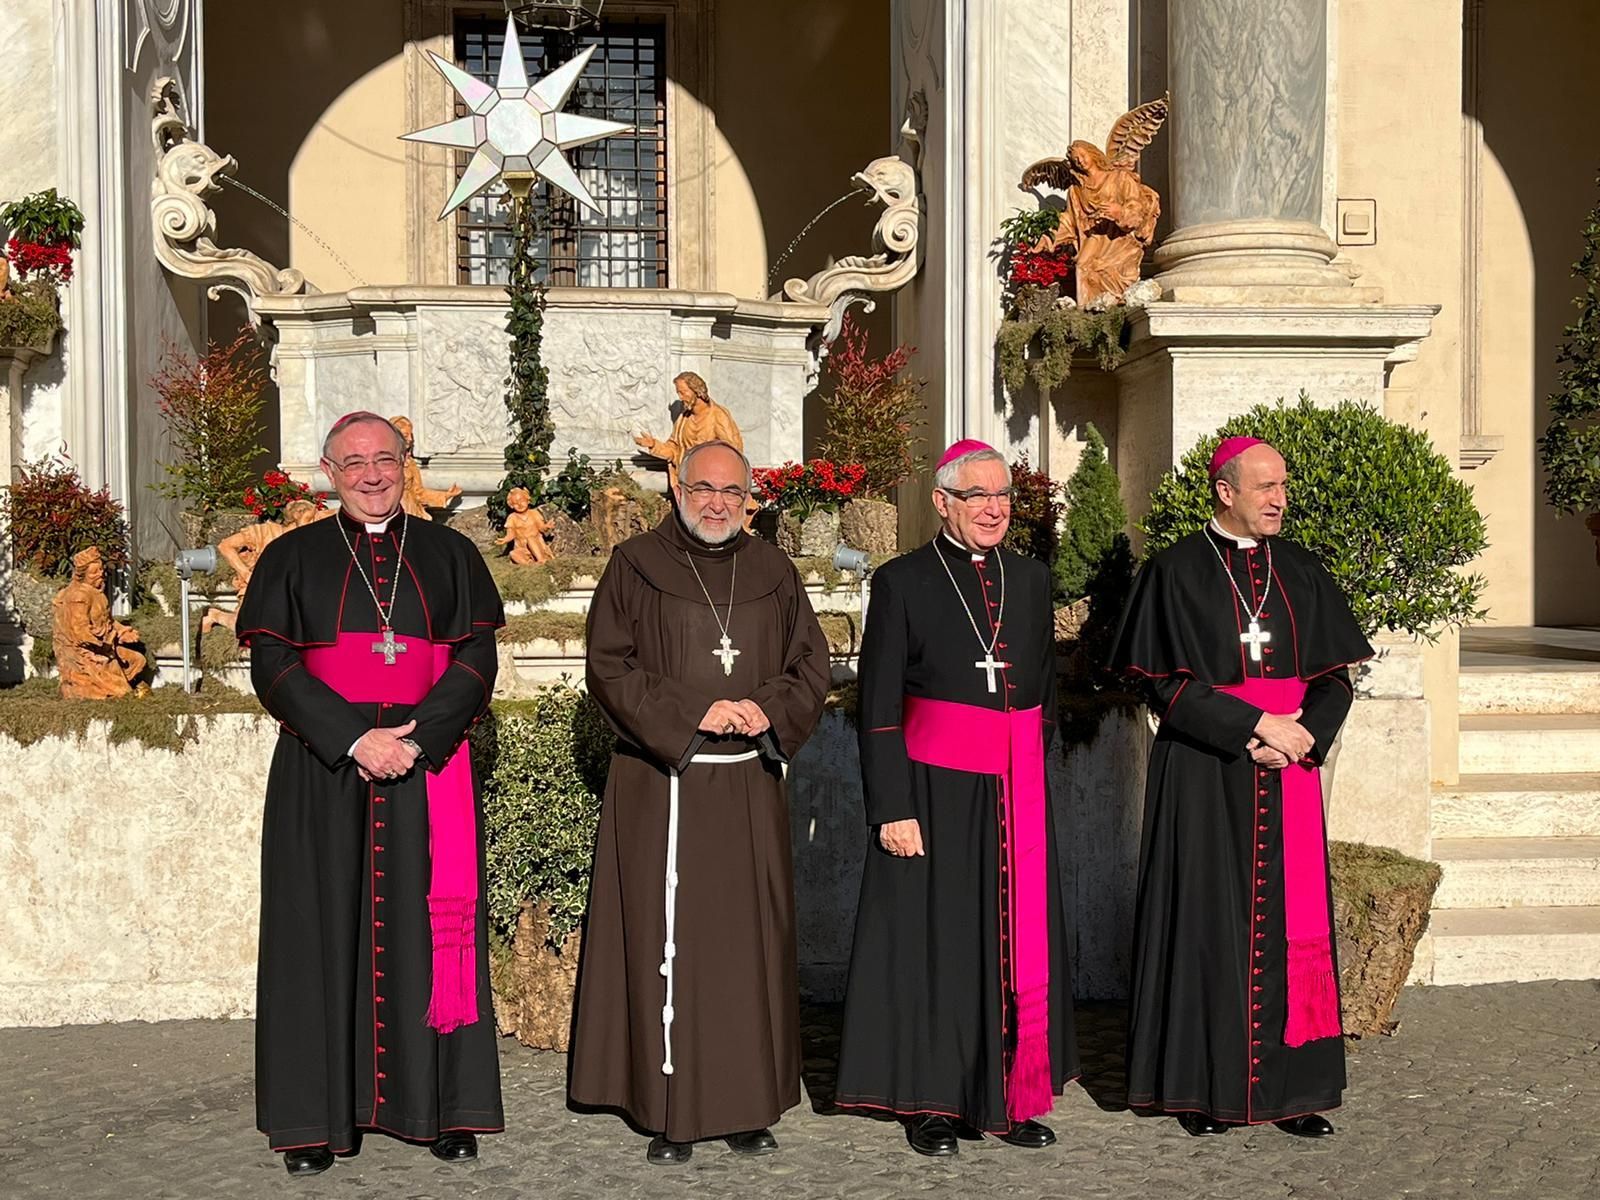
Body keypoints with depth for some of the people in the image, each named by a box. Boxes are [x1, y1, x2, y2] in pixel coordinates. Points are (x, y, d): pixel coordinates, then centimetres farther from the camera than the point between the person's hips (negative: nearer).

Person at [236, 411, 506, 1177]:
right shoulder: (293, 558, 7)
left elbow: (476, 658, 3)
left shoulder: (448, 554, 10)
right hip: (323, 772, 0)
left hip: (429, 770, 1)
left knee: (429, 930, 2)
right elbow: (273, 665, -2)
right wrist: (354, 739, -14)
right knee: (324, 931, 0)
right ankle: (317, 1114, 7)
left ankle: (445, 1106, 9)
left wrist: (419, 737, -12)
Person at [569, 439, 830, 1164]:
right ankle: (670, 1113, 7)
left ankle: (749, 1105, 15)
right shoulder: (635, 568, 1)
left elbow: (812, 666, 10)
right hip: (662, 788, -3)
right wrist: (692, 713, -14)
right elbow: (609, 668, -5)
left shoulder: (774, 574, 11)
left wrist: (768, 710, -9)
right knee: (666, 944, -1)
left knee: (751, 942, 5)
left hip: (750, 791, 3)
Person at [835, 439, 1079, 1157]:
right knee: (936, 942, 2)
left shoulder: (1031, 579, 12)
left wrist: (1039, 783, 12)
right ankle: (932, 1104, 15)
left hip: (1020, 794, 5)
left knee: (1019, 944, 7)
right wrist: (893, 809, -13)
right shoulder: (902, 582, -3)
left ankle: (1010, 1098, 20)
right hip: (937, 792, -4)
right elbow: (878, 707, -6)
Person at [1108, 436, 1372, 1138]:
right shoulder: (1177, 571, -3)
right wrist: (1256, 726, -16)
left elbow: (1335, 675, 9)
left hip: (1290, 776, 4)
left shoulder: (1299, 571, 10)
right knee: (1207, 920, 0)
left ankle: (1288, 1086, 13)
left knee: (1289, 920, 4)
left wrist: (1303, 733, -10)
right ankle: (1203, 1088, 9)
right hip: (1204, 777, -4)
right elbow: (1165, 683, -9)